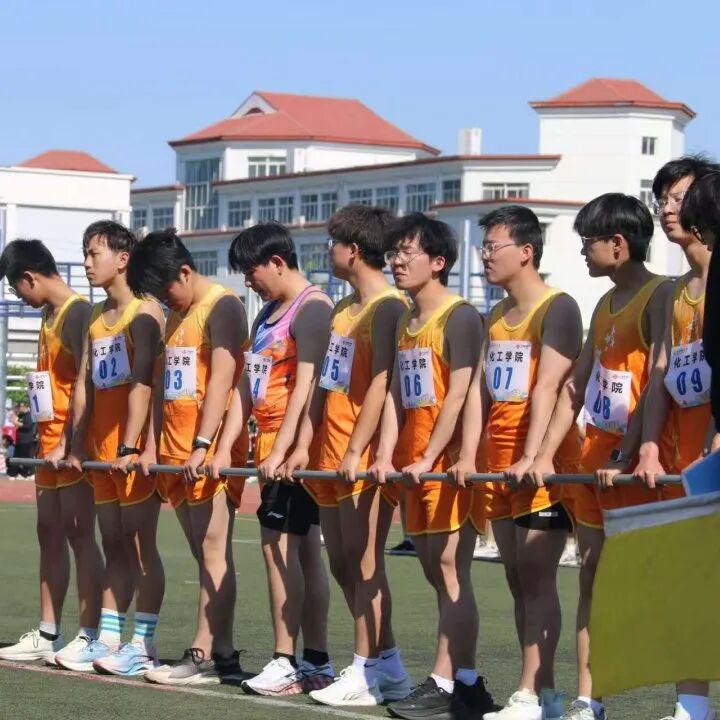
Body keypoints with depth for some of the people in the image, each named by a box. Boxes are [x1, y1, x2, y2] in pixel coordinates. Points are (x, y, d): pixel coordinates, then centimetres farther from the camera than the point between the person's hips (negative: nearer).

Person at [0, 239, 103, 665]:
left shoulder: (78, 313, -12)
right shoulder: (51, 315, 16)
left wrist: (69, 443, -21)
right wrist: (43, 436, 16)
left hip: (73, 444, -9)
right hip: (51, 443, 10)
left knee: (79, 534, -7)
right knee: (50, 534, 10)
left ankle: (89, 635, -5)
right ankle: (47, 635, 15)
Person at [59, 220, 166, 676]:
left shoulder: (144, 312, -9)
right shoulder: (96, 318, 15)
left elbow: (142, 382, -17)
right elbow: (85, 384, 14)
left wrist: (131, 447, -22)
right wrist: (78, 445, 7)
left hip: (136, 448, -8)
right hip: (102, 449, 8)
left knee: (140, 543, -5)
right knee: (113, 544, 10)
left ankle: (144, 645, -3)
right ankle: (108, 640, 13)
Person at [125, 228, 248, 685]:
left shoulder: (222, 307, -7)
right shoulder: (175, 317, 19)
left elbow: (221, 381, -16)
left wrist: (203, 446, -22)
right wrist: (153, 444, 10)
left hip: (211, 450, -9)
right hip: (176, 453, 9)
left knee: (214, 551, -8)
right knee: (204, 554, 6)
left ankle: (206, 656, -10)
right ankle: (221, 653, 7)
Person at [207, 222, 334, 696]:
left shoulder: (311, 308, -11)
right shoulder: (268, 314, 19)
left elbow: (306, 385, -19)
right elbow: (247, 384, 18)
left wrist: (282, 450, -23)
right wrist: (225, 447, 11)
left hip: (294, 446, -9)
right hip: (270, 447, 9)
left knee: (279, 545, -12)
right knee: (304, 549, 9)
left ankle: (287, 662, -10)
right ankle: (316, 663, 12)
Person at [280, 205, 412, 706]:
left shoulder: (388, 307, -11)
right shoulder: (343, 310, 17)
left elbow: (381, 383, -17)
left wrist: (357, 451, -21)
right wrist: (304, 444, 11)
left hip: (367, 458, -9)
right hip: (332, 457, 10)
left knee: (364, 562, -7)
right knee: (341, 562, 10)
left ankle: (368, 675, -2)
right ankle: (387, 667, 17)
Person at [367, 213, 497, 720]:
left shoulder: (459, 317, -8)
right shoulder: (404, 324, 16)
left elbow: (457, 396, -14)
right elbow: (396, 395, 13)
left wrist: (430, 458, -18)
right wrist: (387, 455, 0)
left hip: (447, 460, -8)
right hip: (413, 463, 8)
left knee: (450, 568, -9)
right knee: (435, 571, 9)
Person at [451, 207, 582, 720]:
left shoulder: (557, 308, -8)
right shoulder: (495, 317, 16)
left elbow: (547, 389, -18)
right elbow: (480, 390, 11)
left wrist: (532, 457, -25)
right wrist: (469, 456, 0)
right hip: (500, 466, 8)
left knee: (536, 580, -9)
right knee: (518, 581, 7)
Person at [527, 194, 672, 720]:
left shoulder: (660, 296, -11)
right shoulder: (606, 305, 16)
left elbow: (657, 385, -18)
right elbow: (576, 386, 16)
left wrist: (627, 457, -22)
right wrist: (545, 456, 9)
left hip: (634, 463, -8)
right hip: (594, 457, 8)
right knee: (592, 576, 7)